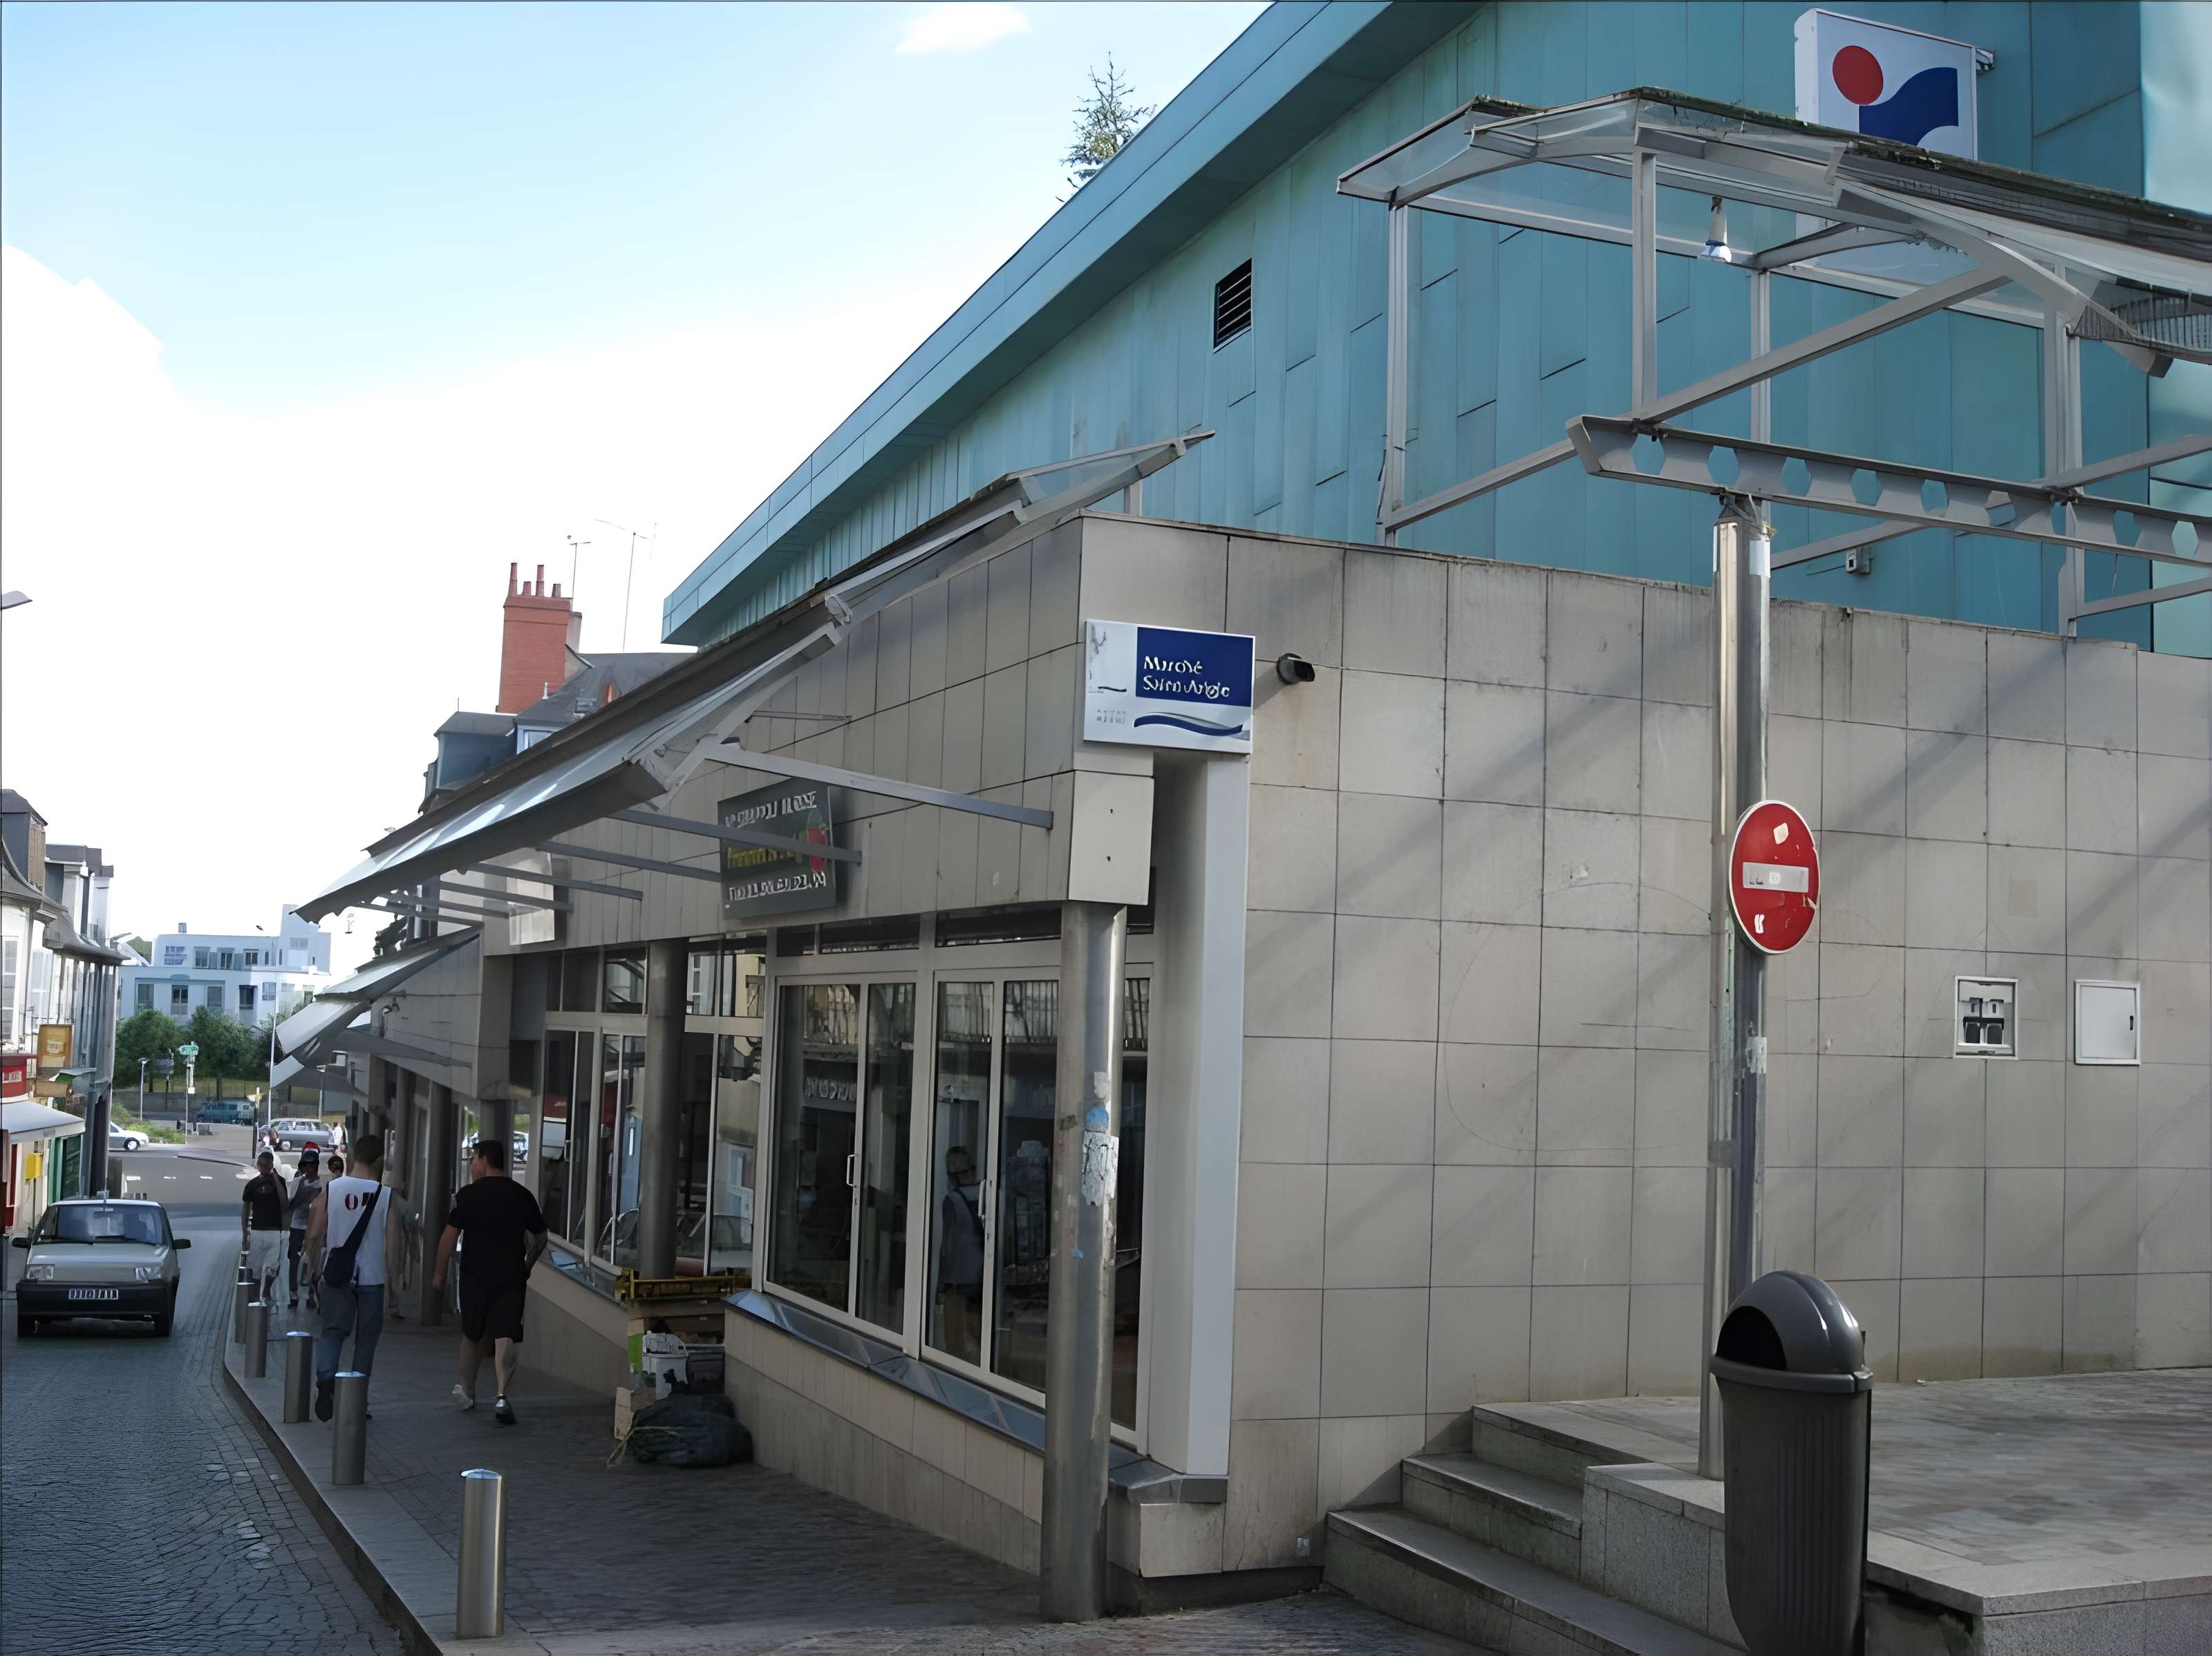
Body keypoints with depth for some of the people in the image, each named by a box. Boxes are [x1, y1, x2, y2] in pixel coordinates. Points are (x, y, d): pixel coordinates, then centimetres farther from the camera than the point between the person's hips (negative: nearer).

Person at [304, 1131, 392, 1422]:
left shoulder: (331, 1188, -3)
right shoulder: (386, 1196, -7)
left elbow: (314, 1232, 1)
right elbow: (392, 1243, -6)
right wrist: (393, 1277, 5)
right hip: (371, 1278, -1)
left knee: (332, 1331, 10)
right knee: (366, 1338, 9)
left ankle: (325, 1377, -18)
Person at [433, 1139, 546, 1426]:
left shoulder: (468, 1195, -5)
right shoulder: (523, 1196, 6)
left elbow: (449, 1237, -6)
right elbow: (540, 1239, 13)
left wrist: (440, 1273, 4)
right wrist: (525, 1268, 27)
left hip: (475, 1276, -1)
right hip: (511, 1277, 1)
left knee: (473, 1335, 16)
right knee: (505, 1337, -4)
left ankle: (466, 1391, 32)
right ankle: (502, 1396, -20)